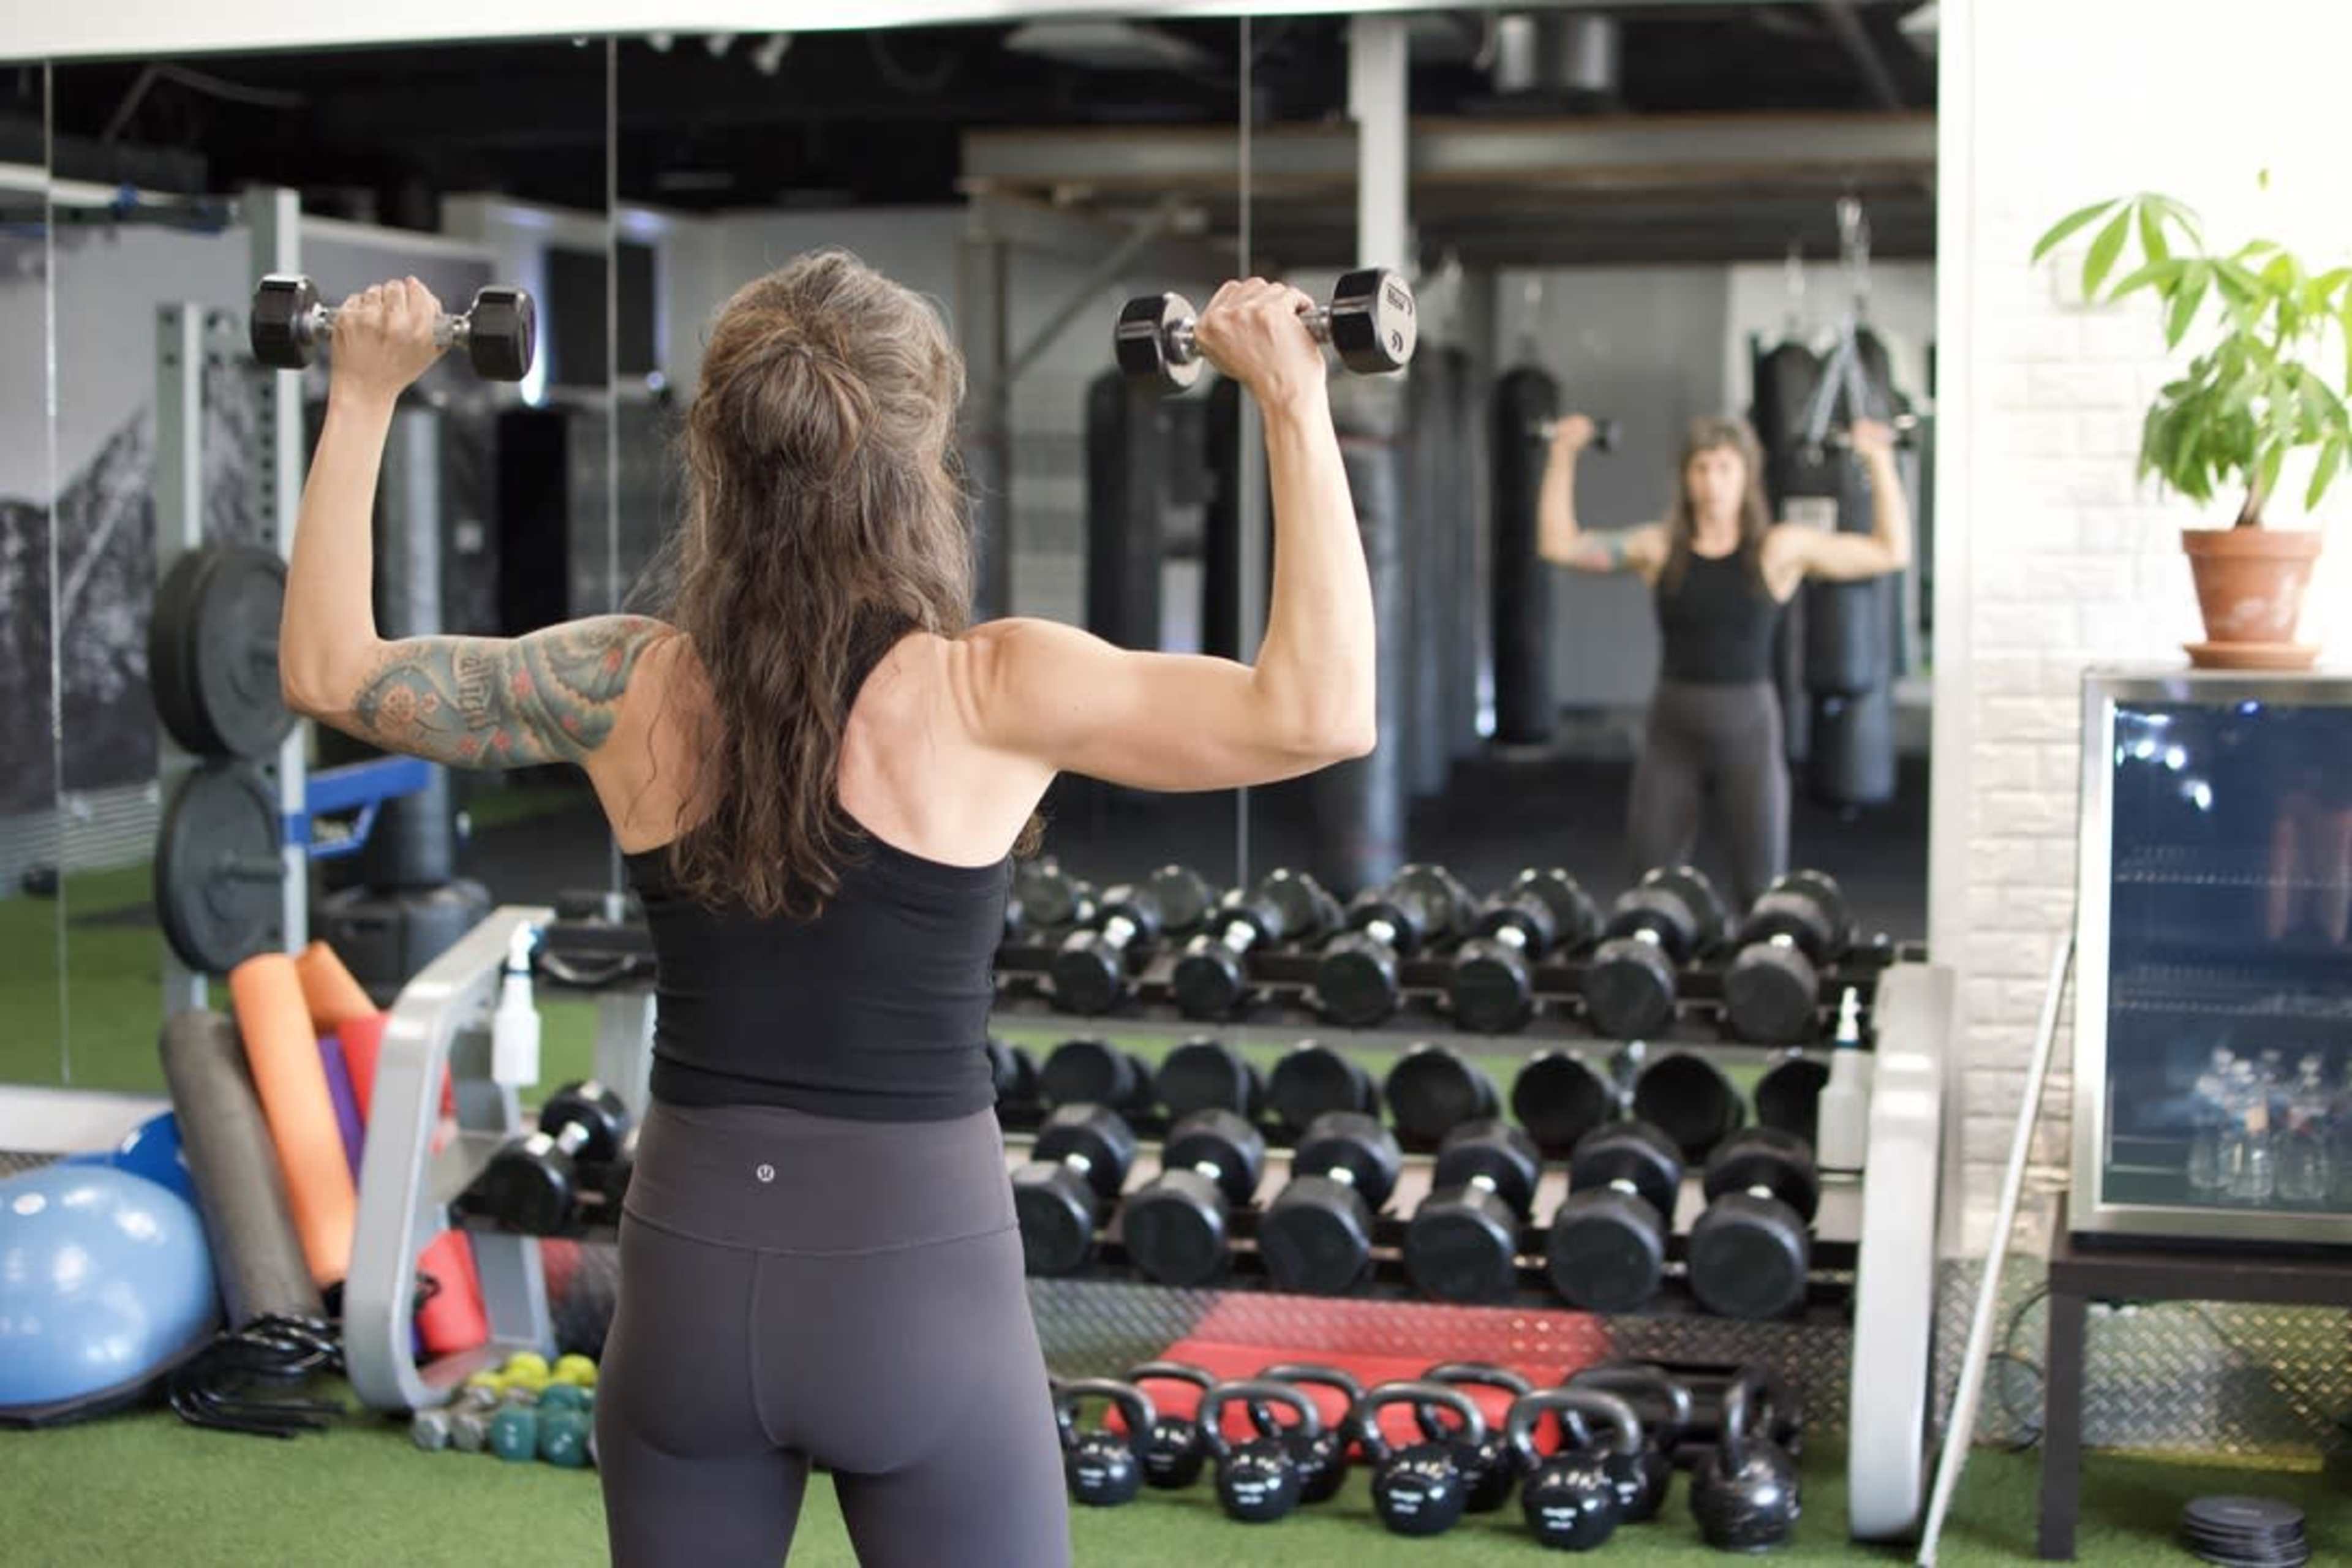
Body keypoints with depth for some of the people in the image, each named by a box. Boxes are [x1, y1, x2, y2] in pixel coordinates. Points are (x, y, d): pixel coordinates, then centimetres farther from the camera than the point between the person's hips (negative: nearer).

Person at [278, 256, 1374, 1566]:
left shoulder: (626, 687, -4)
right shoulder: (985, 694, -15)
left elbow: (328, 666, 9)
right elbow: (1320, 713, -19)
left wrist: (364, 400, 14)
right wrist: (1295, 404, -16)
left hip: (692, 1275, 4)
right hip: (920, 1281, -3)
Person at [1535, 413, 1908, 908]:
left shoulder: (1779, 550, -1)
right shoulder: (1659, 548, 3)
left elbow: (1891, 551, 2)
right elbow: (1558, 543, 5)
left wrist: (1879, 461, 0)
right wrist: (1563, 455, 3)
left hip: (1748, 734, -2)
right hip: (1672, 735, 2)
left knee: (1763, 896, 2)